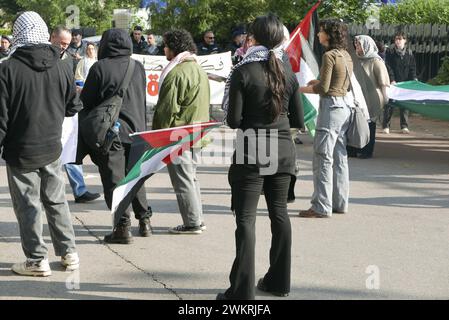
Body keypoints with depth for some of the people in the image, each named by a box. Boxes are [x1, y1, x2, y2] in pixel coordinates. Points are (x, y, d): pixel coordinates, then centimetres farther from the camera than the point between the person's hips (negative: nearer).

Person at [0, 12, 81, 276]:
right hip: (52, 148, 4)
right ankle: (69, 252, 22)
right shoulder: (62, 68, -2)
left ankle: (37, 260, 9)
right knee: (57, 200, 17)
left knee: (28, 205, 5)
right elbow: (73, 107, 8)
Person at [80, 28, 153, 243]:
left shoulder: (100, 68, -8)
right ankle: (144, 220, 23)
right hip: (136, 130, 5)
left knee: (114, 179, -2)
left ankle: (123, 226, -6)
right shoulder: (138, 68, 8)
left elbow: (86, 103, -4)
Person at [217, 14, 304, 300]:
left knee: (246, 218, -3)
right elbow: (299, 120, 6)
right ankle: (279, 281, 23)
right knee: (279, 212, 15)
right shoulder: (288, 72, 3)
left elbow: (234, 120, -11)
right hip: (282, 150, 5)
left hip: (252, 152, -5)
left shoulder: (243, 72, -10)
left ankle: (243, 290, -5)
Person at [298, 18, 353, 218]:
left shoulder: (329, 56, -14)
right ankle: (339, 203, 18)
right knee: (339, 157, 13)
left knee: (323, 158, -5)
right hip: (345, 105, 9)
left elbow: (323, 88, -16)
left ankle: (322, 207, -5)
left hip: (331, 106, -9)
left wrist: (300, 89, -5)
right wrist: (319, 82, 14)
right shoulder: (346, 56, 12)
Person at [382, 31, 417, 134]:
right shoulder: (390, 52, -1)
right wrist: (392, 80, -15)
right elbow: (389, 67, -6)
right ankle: (386, 126, 5)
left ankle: (404, 126, 9)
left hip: (405, 83, 2)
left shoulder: (409, 53, 8)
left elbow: (412, 68, 8)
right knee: (389, 104, -2)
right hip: (393, 82, -2)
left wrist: (414, 79, -4)